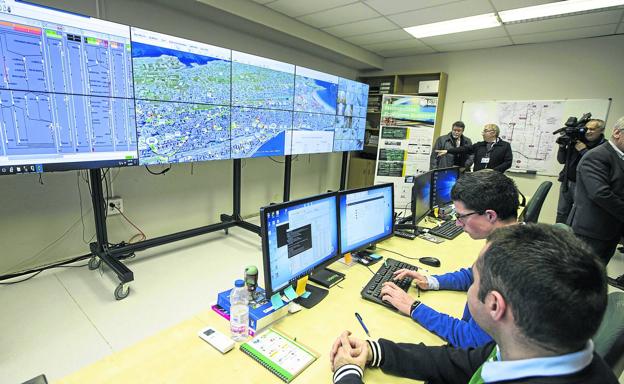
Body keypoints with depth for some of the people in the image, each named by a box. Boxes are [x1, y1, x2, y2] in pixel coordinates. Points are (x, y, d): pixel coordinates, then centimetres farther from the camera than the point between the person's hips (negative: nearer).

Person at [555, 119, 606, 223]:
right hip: (566, 182, 4)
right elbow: (561, 160, 10)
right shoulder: (576, 141, 4)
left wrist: (584, 151, -18)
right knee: (561, 213, 11)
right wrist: (562, 146, -4)